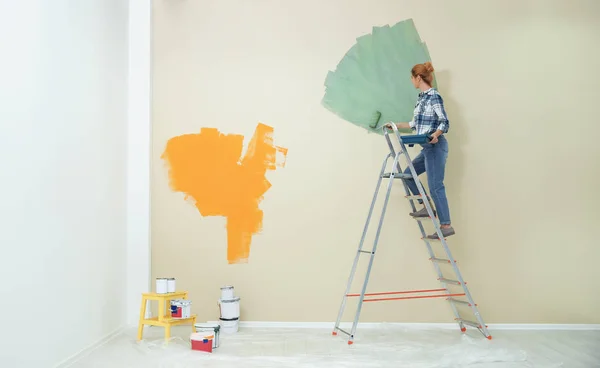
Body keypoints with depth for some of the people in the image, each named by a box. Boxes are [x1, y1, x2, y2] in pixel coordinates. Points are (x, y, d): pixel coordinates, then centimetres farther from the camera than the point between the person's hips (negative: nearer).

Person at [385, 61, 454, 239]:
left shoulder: (434, 96, -11)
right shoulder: (421, 98, 15)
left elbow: (445, 122, -15)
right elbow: (415, 124, 22)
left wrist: (435, 134, -34)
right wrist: (395, 125, 28)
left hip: (435, 146, -10)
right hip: (427, 148, 10)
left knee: (435, 186, -9)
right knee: (408, 174, 15)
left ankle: (446, 225, -4)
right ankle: (427, 206, 16)